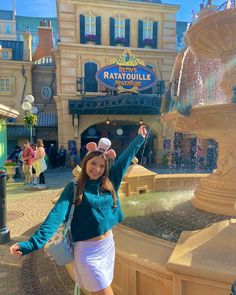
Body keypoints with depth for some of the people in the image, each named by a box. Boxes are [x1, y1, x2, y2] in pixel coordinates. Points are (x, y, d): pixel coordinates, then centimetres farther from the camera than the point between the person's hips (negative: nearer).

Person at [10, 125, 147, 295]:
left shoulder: (109, 183, -1)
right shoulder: (74, 188, -13)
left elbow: (125, 158, 6)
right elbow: (57, 215, -23)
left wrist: (140, 138, 14)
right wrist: (33, 243, -34)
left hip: (108, 244, 5)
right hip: (88, 250, -5)